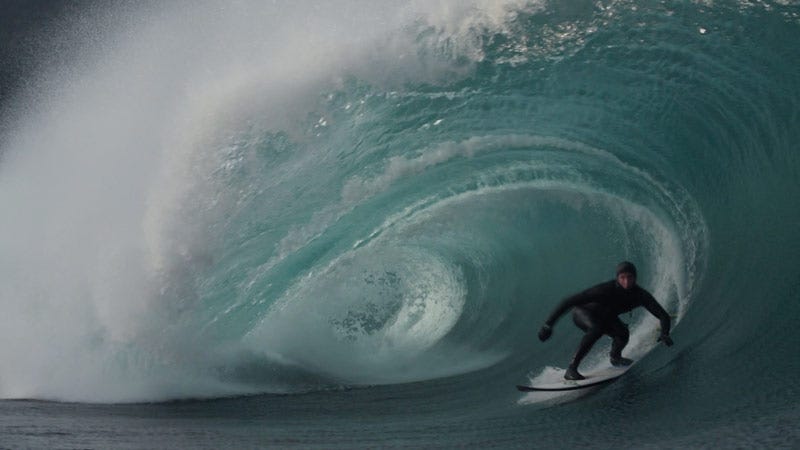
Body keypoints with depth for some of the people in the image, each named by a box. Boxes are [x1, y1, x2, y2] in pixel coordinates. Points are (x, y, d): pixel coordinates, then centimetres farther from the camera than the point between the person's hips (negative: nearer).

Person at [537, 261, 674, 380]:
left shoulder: (640, 295, -24)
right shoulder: (605, 290, -37)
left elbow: (663, 315, -20)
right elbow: (568, 302, -37)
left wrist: (665, 334, -42)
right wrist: (548, 324, -39)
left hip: (606, 317, 4)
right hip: (582, 312, -4)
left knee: (623, 333, -25)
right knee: (596, 329, -37)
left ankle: (615, 357, 11)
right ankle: (571, 369, -32)